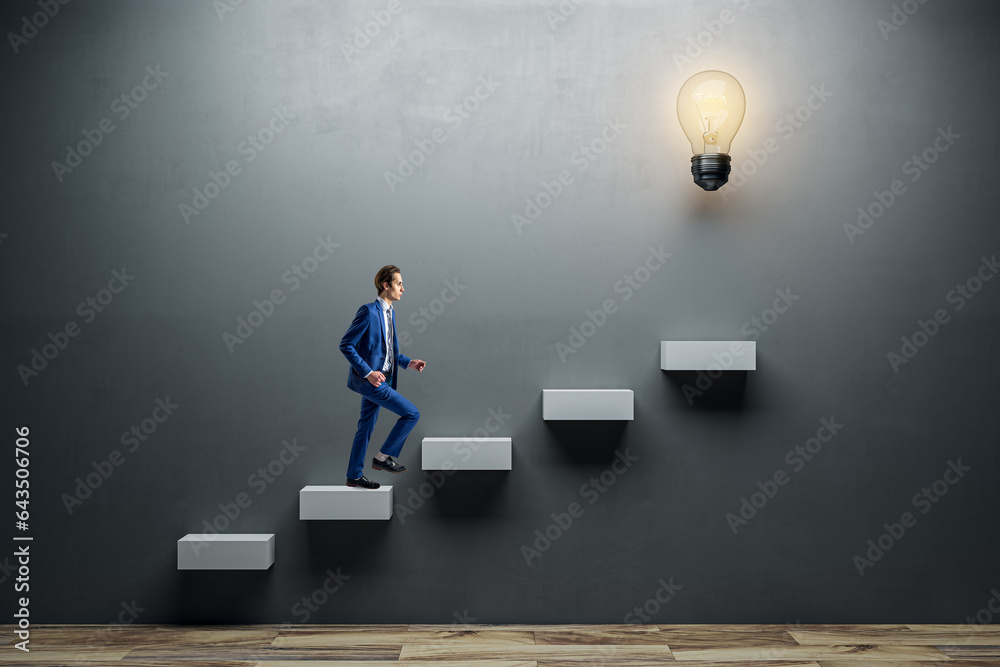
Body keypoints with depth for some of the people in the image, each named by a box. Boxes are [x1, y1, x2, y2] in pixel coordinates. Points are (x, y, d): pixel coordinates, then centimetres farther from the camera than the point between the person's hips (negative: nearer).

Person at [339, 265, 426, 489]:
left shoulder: (389, 312, 12)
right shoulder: (369, 311, -16)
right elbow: (345, 345, -17)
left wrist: (408, 362, 8)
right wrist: (368, 372, -22)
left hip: (380, 378, 9)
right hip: (368, 379, -9)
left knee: (366, 427, 15)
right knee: (411, 413, -10)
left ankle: (354, 475, 25)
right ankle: (383, 457, 1)